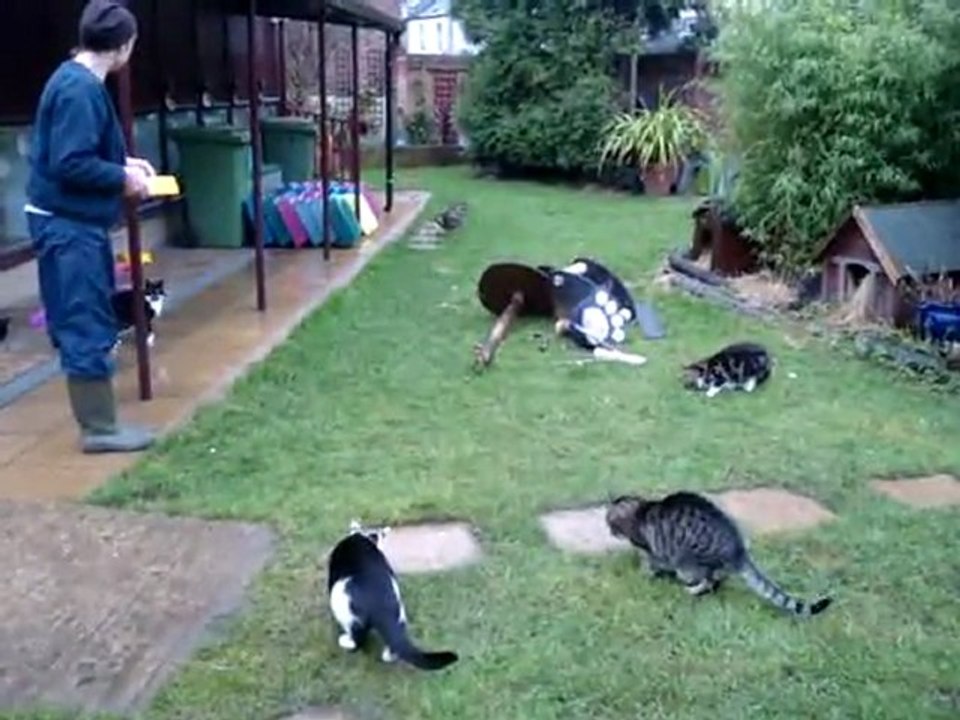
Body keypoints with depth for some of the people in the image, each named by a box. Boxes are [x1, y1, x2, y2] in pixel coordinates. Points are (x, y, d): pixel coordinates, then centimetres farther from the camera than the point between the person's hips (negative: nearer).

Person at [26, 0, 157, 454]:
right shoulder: (81, 89, -19)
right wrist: (123, 178, -13)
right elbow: (70, 164, -24)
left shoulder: (76, 80, 11)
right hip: (69, 225, -10)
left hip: (71, 220, 10)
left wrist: (122, 162, 11)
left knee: (82, 323, 15)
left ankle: (96, 420, 24)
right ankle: (99, 429, 6)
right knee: (87, 326, -3)